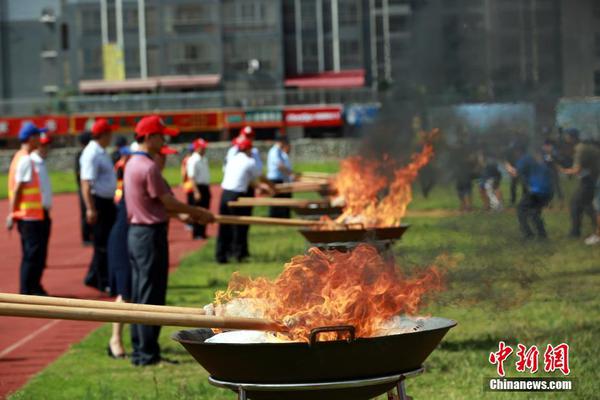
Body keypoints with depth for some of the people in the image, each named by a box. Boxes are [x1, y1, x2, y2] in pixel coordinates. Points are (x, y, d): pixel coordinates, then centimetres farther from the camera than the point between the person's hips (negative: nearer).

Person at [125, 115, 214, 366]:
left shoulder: (132, 164, 13)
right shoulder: (149, 167, -18)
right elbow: (168, 202, -14)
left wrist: (180, 215, 20)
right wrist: (199, 213, -2)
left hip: (135, 232, 10)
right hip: (151, 234, -10)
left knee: (139, 294, 13)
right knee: (152, 296, -4)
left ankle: (139, 350, 18)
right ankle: (147, 353, -1)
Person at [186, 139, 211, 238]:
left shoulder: (204, 159, 13)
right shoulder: (193, 160, -14)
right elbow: (191, 177, -19)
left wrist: (208, 188, 16)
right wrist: (196, 192, -24)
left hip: (206, 188, 9)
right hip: (198, 188, -9)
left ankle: (202, 233, 20)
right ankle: (196, 234, 1)